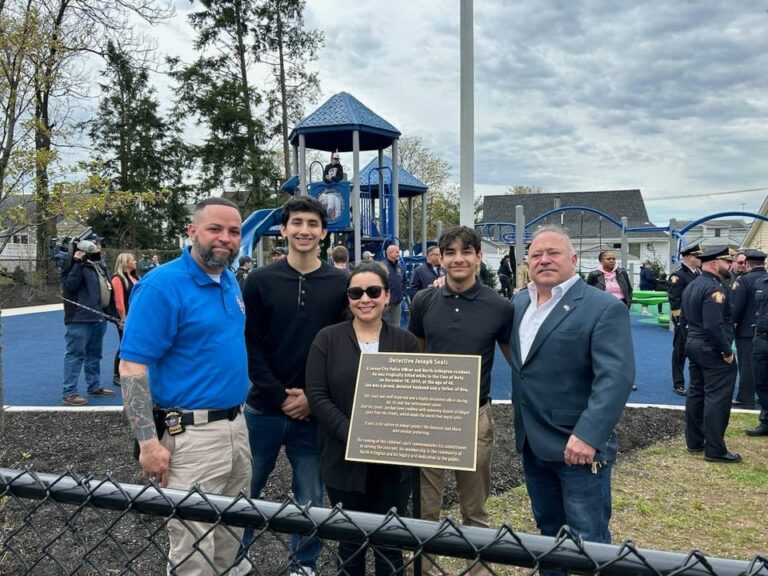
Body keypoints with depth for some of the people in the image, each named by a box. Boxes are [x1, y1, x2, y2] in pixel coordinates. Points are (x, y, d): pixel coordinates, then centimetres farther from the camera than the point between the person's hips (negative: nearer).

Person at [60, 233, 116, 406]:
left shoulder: (100, 265, 16)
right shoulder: (76, 265, -10)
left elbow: (107, 288, 22)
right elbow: (69, 286, -25)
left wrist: (110, 311, 19)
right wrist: (78, 263, -27)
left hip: (99, 317, 8)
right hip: (80, 318, -8)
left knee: (94, 354, 17)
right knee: (75, 354, -6)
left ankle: (95, 386, 27)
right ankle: (69, 392, -2)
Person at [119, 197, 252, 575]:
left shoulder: (230, 282, 7)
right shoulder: (162, 285, -17)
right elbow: (132, 367, -19)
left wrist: (237, 417, 17)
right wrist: (149, 443, -22)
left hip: (236, 425, 8)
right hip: (191, 433, -8)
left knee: (232, 528, 23)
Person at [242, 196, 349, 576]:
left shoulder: (340, 284, 0)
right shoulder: (260, 281, -1)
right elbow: (249, 346, -3)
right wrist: (280, 396, -11)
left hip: (314, 413, 0)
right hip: (263, 408, 0)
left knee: (311, 498, 11)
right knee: (246, 490, 14)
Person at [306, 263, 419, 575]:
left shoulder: (406, 341, 5)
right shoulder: (327, 338, 1)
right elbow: (317, 396, -6)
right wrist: (353, 435, -18)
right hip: (345, 461, -1)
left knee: (390, 542, 11)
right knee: (350, 542, 13)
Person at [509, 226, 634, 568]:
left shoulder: (605, 308, -13)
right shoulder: (519, 303, 9)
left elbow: (616, 377, -22)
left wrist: (588, 436, -29)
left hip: (579, 445, -6)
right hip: (532, 443, 7)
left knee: (588, 543, 5)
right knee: (548, 530, 20)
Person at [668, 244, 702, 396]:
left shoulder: (699, 273, 12)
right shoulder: (678, 275, -11)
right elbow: (674, 301, -14)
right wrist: (679, 321, -16)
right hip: (684, 321, -7)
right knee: (680, 353, 3)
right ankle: (678, 384, 11)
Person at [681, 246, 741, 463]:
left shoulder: (692, 286, 12)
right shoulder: (714, 288, -20)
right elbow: (714, 326, -27)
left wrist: (694, 339, 17)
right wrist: (727, 351, -19)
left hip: (693, 344, 10)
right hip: (713, 349, -10)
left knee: (696, 393, 14)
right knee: (717, 398, -4)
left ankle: (694, 442, 22)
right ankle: (715, 450, 1)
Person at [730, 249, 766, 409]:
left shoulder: (743, 280, -15)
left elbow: (734, 306, -18)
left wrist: (731, 324, -6)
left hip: (747, 331, -6)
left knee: (747, 365, 1)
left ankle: (746, 399, 6)